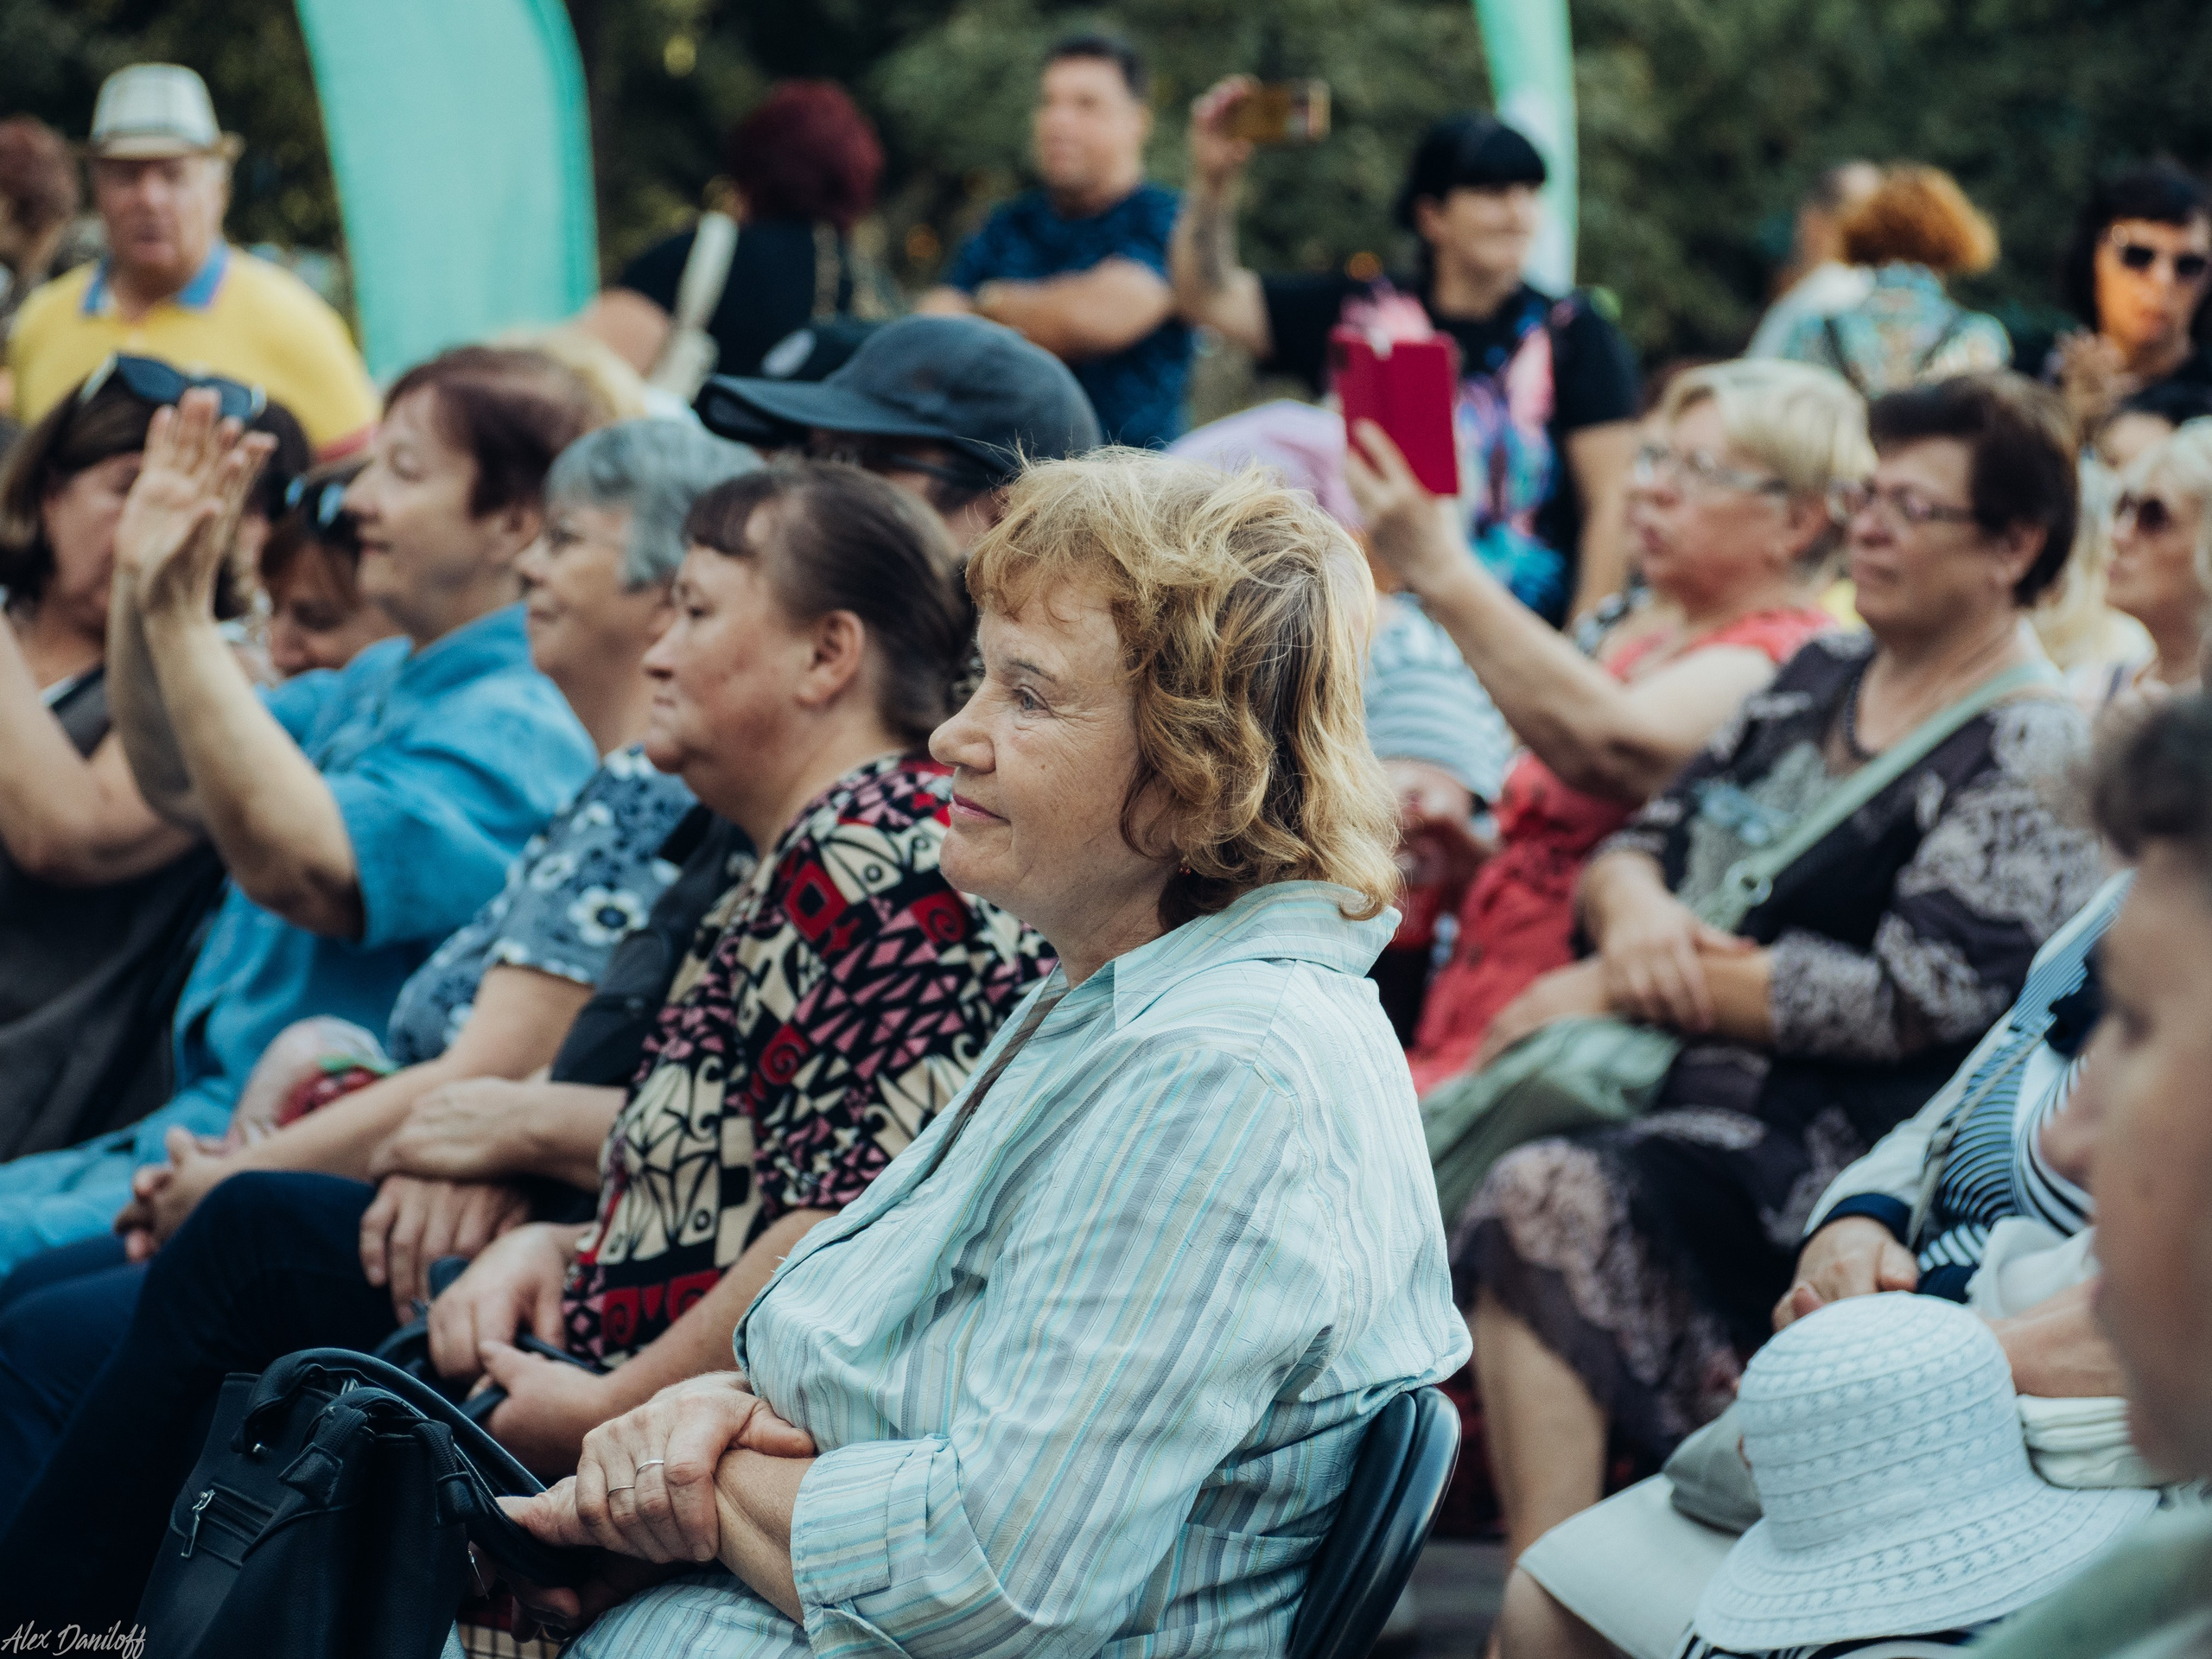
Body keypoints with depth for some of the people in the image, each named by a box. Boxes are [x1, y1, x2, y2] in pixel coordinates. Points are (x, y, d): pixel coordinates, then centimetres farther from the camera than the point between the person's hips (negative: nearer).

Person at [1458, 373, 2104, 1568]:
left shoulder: (2031, 760, -5)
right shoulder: (1822, 674, 19)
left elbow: (1908, 1002, -15)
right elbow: (1637, 841, 20)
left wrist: (1624, 987, -11)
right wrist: (1633, 905, -7)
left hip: (1812, 1148, -8)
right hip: (1650, 1074, 8)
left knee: (1546, 1204, -34)